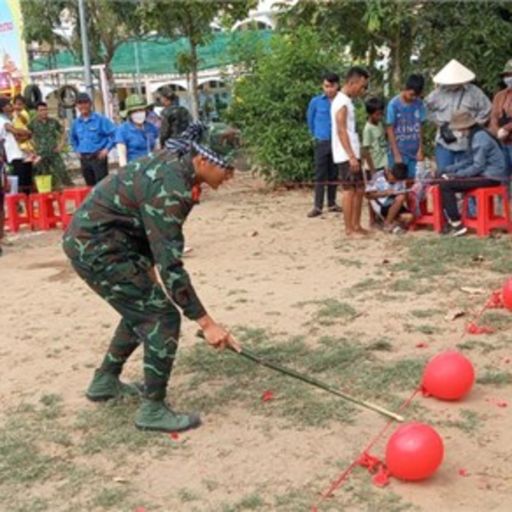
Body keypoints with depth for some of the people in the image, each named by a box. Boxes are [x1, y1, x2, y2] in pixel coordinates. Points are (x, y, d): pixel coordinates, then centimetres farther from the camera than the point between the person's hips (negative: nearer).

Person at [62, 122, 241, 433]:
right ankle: (153, 410, 1)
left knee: (142, 309, 22)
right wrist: (206, 322, -28)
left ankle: (105, 382, 36)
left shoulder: (176, 161, 0)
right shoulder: (168, 188, -28)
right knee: (163, 317, -9)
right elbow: (170, 264, -30)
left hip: (90, 238, 10)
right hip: (96, 249, -10)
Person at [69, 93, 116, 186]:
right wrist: (77, 150, 16)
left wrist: (107, 149, -11)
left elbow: (114, 133, -9)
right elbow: (73, 138, 27)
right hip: (84, 159, 5)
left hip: (98, 157, -5)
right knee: (90, 186, 11)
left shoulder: (100, 119, -7)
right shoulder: (76, 123, 9)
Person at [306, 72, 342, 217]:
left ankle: (331, 203, 20)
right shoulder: (316, 102, -3)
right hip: (322, 143, -1)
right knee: (320, 175, -3)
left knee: (334, 174, 10)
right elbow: (310, 120, 12)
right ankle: (317, 206, -3)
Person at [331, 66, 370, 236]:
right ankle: (349, 229, 1)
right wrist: (351, 156, -23)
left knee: (359, 189, 12)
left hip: (352, 154, 10)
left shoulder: (346, 101, 16)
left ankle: (356, 225, 18)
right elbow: (341, 130, -20)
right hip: (346, 156, -10)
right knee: (349, 190, -5)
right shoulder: (342, 102, -14)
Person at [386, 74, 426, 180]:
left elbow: (420, 128, 7)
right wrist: (396, 154, -10)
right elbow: (390, 130, -8)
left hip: (414, 153, 4)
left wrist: (420, 150, 3)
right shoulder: (394, 104, -11)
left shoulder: (419, 104, 2)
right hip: (399, 152, -4)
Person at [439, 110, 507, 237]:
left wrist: (457, 174, -15)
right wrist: (449, 169, 10)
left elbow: (478, 166, -21)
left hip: (491, 178, -10)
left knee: (445, 185, -18)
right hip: (485, 173, 10)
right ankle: (451, 219, 14)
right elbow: (469, 160, 17)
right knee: (444, 176, 13)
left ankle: (456, 225, -13)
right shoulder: (474, 136, 13)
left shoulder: (480, 138, -18)